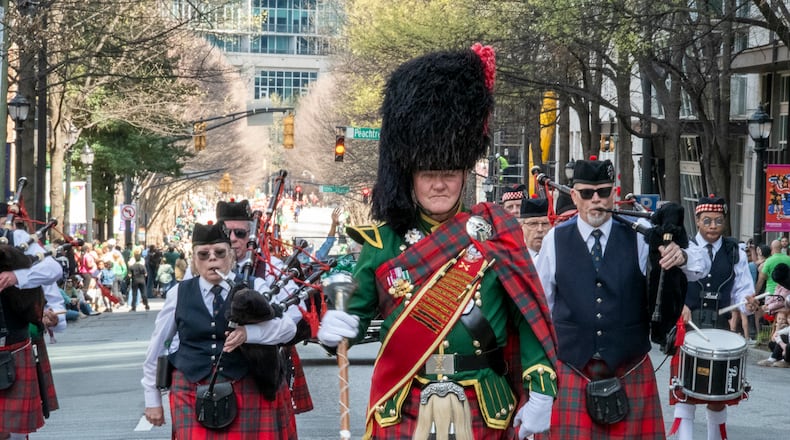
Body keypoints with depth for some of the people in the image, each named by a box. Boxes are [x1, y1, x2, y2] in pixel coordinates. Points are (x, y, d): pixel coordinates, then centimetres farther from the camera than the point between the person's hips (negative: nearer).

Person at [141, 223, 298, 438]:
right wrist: (152, 398, 16)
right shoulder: (179, 295, 5)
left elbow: (288, 327, -10)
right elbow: (157, 347, 13)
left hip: (247, 395, 0)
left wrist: (248, 333, -27)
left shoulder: (253, 289, 1)